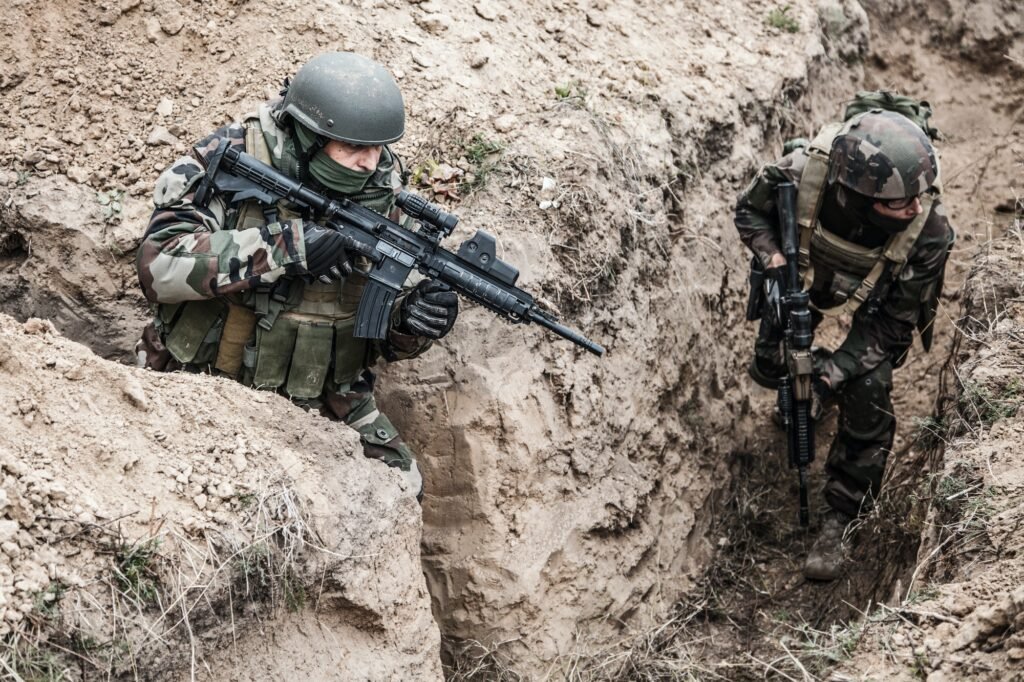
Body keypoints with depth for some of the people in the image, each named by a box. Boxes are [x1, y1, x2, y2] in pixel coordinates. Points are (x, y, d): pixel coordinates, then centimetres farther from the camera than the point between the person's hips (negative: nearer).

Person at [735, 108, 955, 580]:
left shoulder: (929, 230, -41)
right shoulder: (802, 170, -42)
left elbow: (896, 318, -26)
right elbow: (749, 210, -17)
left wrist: (839, 369, -34)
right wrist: (773, 260, -34)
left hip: (880, 299, -2)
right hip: (805, 273, 2)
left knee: (867, 396, -14)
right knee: (770, 366, 12)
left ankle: (838, 521, 6)